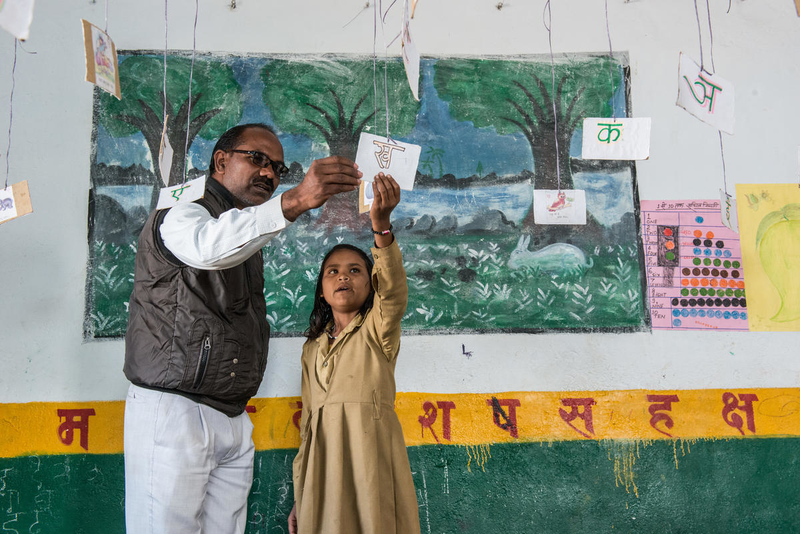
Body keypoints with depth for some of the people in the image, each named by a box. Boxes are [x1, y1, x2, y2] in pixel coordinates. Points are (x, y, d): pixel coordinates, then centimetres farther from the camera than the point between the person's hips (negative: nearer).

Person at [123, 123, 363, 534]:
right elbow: (209, 246, -31)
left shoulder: (250, 243, 23)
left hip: (233, 420, 7)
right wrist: (294, 202, -42)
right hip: (172, 410, -7)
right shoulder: (180, 216, -3)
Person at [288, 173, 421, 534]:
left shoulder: (377, 330, 4)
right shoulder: (313, 348, 17)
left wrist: (381, 226, -36)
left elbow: (394, 291, -19)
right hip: (324, 462, 4)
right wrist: (299, 496, 13)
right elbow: (307, 423, 17)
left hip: (371, 453, -4)